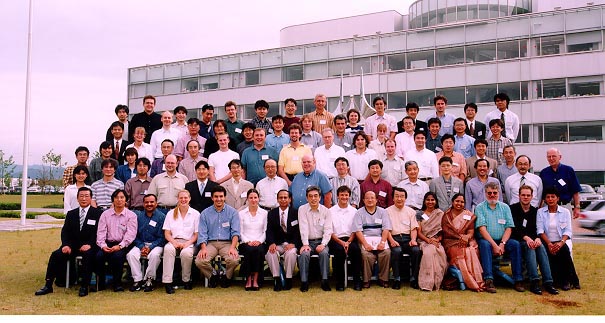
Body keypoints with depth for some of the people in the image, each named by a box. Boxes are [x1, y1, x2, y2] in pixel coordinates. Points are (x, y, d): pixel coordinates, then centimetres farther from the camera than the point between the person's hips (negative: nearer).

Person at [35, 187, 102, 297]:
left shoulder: (98, 213, 4)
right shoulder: (71, 214, 17)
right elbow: (65, 231, 8)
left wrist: (89, 245, -21)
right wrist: (66, 245, -11)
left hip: (88, 247, -4)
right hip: (72, 246, 4)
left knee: (88, 255, -35)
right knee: (56, 255, -20)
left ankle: (84, 286, -28)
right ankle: (48, 285, -13)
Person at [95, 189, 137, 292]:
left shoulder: (131, 215, 6)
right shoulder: (105, 214, 14)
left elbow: (130, 234, -5)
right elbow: (101, 232, 7)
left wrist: (120, 246, -20)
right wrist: (103, 245, -12)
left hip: (123, 244, -2)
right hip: (108, 244, 2)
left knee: (117, 255, -33)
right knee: (99, 256, -27)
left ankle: (117, 283, -14)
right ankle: (100, 283, -9)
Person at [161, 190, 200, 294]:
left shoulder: (195, 214, 10)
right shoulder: (171, 213, 15)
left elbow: (196, 234, 5)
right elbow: (167, 233, 9)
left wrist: (188, 243, -13)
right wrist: (174, 242, -11)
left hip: (189, 243, -1)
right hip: (174, 241, 2)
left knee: (186, 253, -36)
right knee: (168, 249, -35)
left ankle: (186, 280, -13)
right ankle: (167, 282, -36)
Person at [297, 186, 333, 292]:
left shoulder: (326, 211, 4)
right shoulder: (302, 209, 3)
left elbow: (328, 230, -3)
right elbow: (303, 228, -7)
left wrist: (323, 244, -18)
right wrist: (305, 244, -18)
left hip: (321, 241, 0)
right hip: (308, 241, 0)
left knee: (324, 253, -30)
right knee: (304, 254, -30)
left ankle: (325, 281, -25)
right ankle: (304, 282, -24)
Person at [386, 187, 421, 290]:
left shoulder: (411, 211, 19)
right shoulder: (388, 211, 11)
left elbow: (414, 228, 12)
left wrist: (413, 239, -8)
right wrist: (392, 241, -15)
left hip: (408, 238, 2)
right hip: (394, 238, -2)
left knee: (416, 250, -30)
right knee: (397, 251, -35)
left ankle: (414, 278, -19)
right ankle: (396, 278, -24)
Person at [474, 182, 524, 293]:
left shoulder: (505, 207, 13)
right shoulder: (480, 208, 3)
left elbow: (509, 228, 4)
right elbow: (482, 229, -8)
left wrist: (502, 244, -13)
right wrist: (494, 245, -18)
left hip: (502, 240, 3)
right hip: (486, 240, -3)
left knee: (516, 244, -24)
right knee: (485, 245, -35)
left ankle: (518, 280, -22)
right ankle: (488, 280, -40)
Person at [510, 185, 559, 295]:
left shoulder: (535, 211, 15)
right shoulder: (513, 209, 2)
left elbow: (537, 228, 4)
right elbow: (514, 228, -10)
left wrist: (538, 238, -19)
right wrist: (526, 238, -27)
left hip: (532, 239, 3)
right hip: (517, 241, -3)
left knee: (541, 246, -29)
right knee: (529, 246, -34)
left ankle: (548, 282, -37)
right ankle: (534, 282, -43)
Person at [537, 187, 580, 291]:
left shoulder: (565, 212, 10)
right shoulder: (540, 212, 8)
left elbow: (568, 231, 1)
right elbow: (540, 231, -2)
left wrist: (561, 243, -19)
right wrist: (549, 244, -18)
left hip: (560, 242, 0)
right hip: (547, 243, 0)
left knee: (565, 251, -32)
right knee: (551, 254, -31)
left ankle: (567, 280, -16)